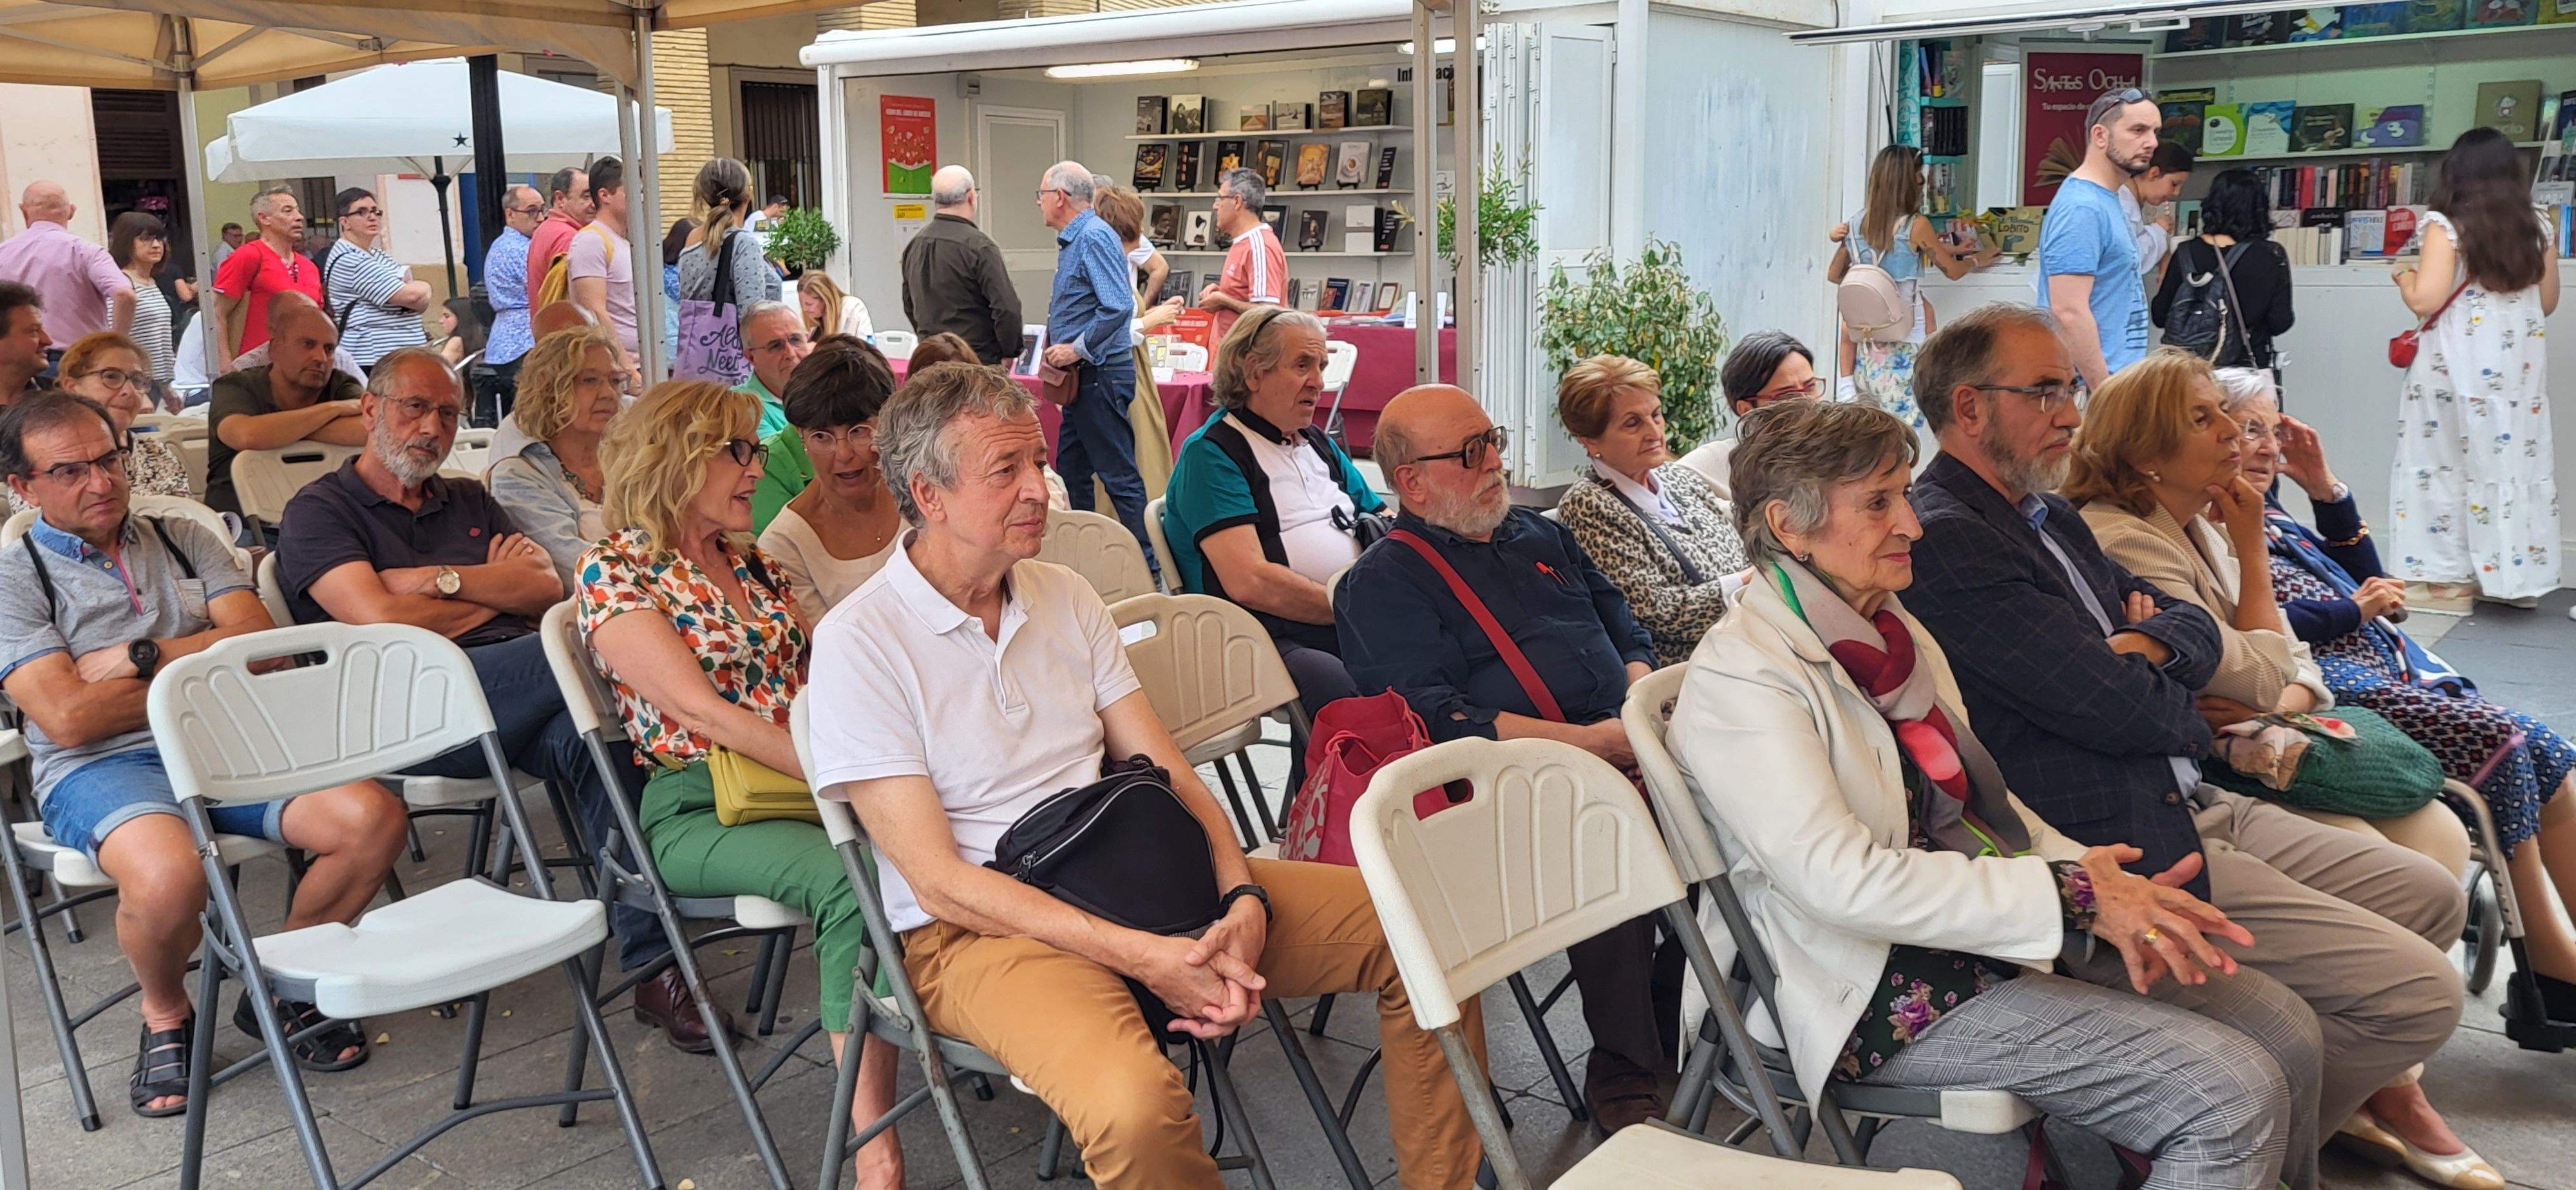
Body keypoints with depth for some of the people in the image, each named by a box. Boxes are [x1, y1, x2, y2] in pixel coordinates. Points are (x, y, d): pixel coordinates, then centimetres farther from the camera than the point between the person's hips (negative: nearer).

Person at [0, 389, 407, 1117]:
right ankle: (165, 1016, -2)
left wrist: (140, 659, -6)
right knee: (169, 875, -39)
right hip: (103, 768, -4)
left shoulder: (185, 540, 18)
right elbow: (70, 719, -8)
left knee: (373, 819, -22)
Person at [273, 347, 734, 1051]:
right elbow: (381, 620, -5)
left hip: (520, 701, 5)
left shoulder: (470, 503, 31)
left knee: (585, 733, -33)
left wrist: (445, 580, -1)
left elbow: (548, 588, 13)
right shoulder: (320, 512, 14)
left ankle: (652, 964, -36)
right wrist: (495, 590, 8)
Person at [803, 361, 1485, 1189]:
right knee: (1135, 1105, -38)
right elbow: (939, 881, -14)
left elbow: (1169, 775, 8)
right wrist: (1142, 957, -22)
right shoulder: (858, 643, -9)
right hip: (979, 928, -6)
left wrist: (1244, 900, -13)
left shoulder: (1066, 599, 12)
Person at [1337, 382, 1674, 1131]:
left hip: (1621, 748, 7)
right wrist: (1591, 742, -16)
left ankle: (1675, 1017, -5)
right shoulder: (1383, 583, 2)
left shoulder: (1539, 536, 25)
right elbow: (1437, 717, -11)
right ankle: (1621, 1072, -19)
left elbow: (1624, 628, 28)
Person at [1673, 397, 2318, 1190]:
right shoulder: (1739, 679, -17)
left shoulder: (1891, 631, 12)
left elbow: (1976, 801, 15)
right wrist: (2069, 895, -24)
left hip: (2000, 930, 9)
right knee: (2235, 1100, -16)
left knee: (2285, 1031, 2)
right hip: (1893, 986, -9)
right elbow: (1844, 880, -26)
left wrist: (2114, 894, -3)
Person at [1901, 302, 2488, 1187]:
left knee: (2429, 896, 18)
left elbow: (2198, 630, 13)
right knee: (2422, 992, -10)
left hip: (2188, 806, 11)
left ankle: (2383, 1090, 35)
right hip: (2125, 852, -11)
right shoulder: (1948, 542, -20)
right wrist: (2154, 681, 1)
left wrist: (2148, 645, -10)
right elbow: (2127, 711, -23)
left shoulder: (2048, 513, 15)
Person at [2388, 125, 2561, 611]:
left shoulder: (2445, 227, -8)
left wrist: (2402, 275, 5)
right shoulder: (2535, 229, 6)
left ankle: (2456, 576, 6)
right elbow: (2547, 303, 14)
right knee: (2518, 461, 9)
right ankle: (2516, 576, 13)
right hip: (2520, 367, 4)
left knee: (2450, 461, 4)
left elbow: (2425, 300, -15)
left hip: (2461, 368, -4)